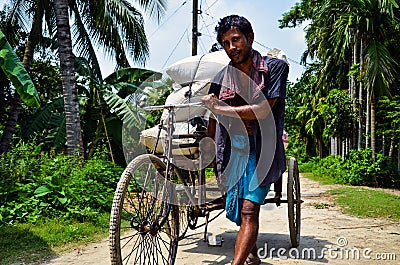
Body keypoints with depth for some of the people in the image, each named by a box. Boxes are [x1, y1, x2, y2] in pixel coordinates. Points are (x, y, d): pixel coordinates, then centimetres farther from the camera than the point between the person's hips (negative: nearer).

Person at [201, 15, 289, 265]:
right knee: (239, 210, 11)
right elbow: (214, 119, 15)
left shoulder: (275, 67, -5)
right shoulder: (223, 77, 6)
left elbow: (262, 110, -15)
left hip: (261, 149, -4)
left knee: (249, 210, -13)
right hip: (233, 149, 4)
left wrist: (220, 108, -12)